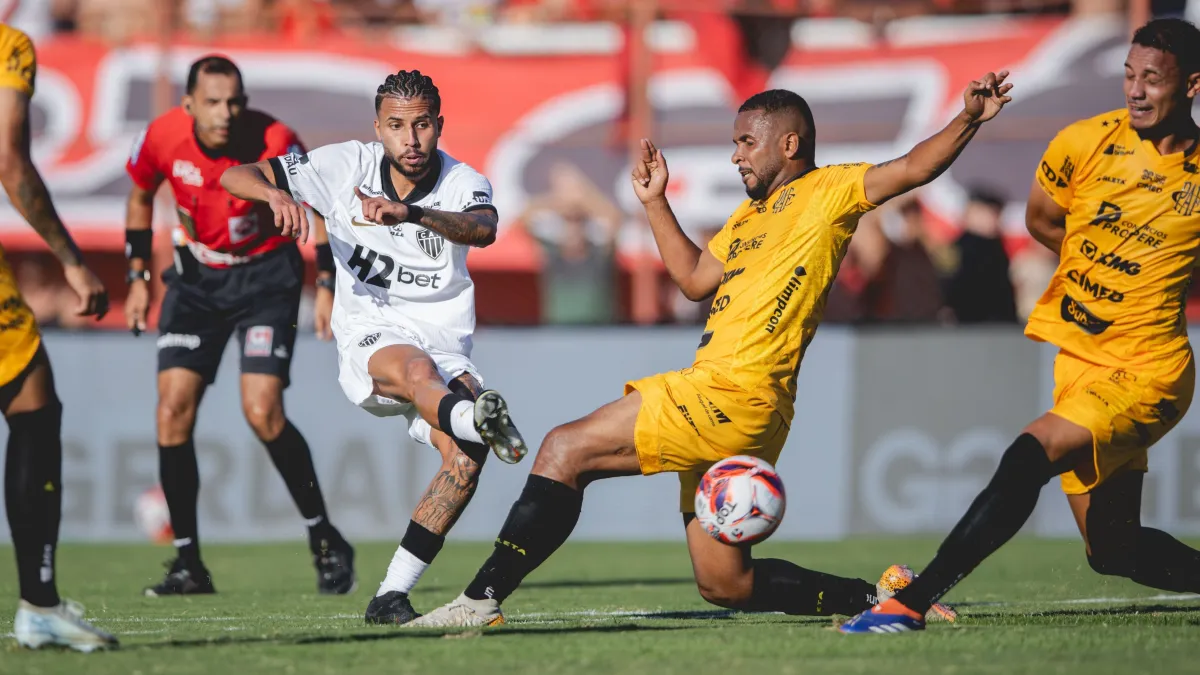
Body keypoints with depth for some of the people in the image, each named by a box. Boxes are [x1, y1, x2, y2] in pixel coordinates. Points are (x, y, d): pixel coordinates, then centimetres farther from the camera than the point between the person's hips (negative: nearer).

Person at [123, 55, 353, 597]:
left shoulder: (275, 143, -24)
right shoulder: (162, 138, -14)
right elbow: (141, 196, 7)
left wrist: (326, 285, -23)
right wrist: (138, 277, 6)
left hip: (266, 273, -3)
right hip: (196, 276, 3)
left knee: (262, 411, -17)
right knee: (173, 409, -9)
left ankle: (326, 542, 1)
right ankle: (188, 565, 1)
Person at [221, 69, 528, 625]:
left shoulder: (463, 184, -2)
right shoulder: (348, 167, 0)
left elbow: (482, 229, -28)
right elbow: (235, 178, -1)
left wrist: (413, 213, -47)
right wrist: (276, 194, -26)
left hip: (444, 345, 2)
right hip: (368, 339, -2)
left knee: (465, 455, -25)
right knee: (416, 369, -38)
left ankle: (392, 594, -18)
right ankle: (480, 420, -74)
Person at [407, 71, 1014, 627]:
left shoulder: (826, 191, 1)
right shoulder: (750, 214, 26)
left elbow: (912, 169, -9)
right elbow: (695, 278, 31)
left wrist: (969, 119, -23)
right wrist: (655, 202, 28)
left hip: (734, 393, -10)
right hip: (715, 402, 10)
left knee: (566, 449, -13)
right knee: (725, 586, 10)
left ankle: (483, 598, -14)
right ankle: (876, 598, 14)